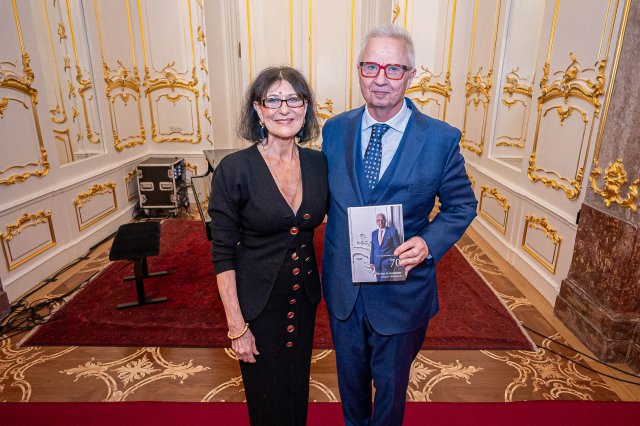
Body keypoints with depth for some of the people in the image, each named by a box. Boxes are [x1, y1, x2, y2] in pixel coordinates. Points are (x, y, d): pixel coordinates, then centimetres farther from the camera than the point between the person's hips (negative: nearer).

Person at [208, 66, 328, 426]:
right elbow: (223, 253, -14)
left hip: (305, 298, 4)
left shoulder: (319, 163, -5)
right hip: (257, 302, -3)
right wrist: (237, 325, -13)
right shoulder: (234, 169, -17)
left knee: (298, 389, 25)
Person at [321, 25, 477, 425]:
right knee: (350, 377, 27)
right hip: (342, 285, 3)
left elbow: (462, 204, -3)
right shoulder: (335, 129, -4)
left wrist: (429, 242, -22)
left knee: (391, 384, 22)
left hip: (400, 290, -2)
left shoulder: (442, 138, -14)